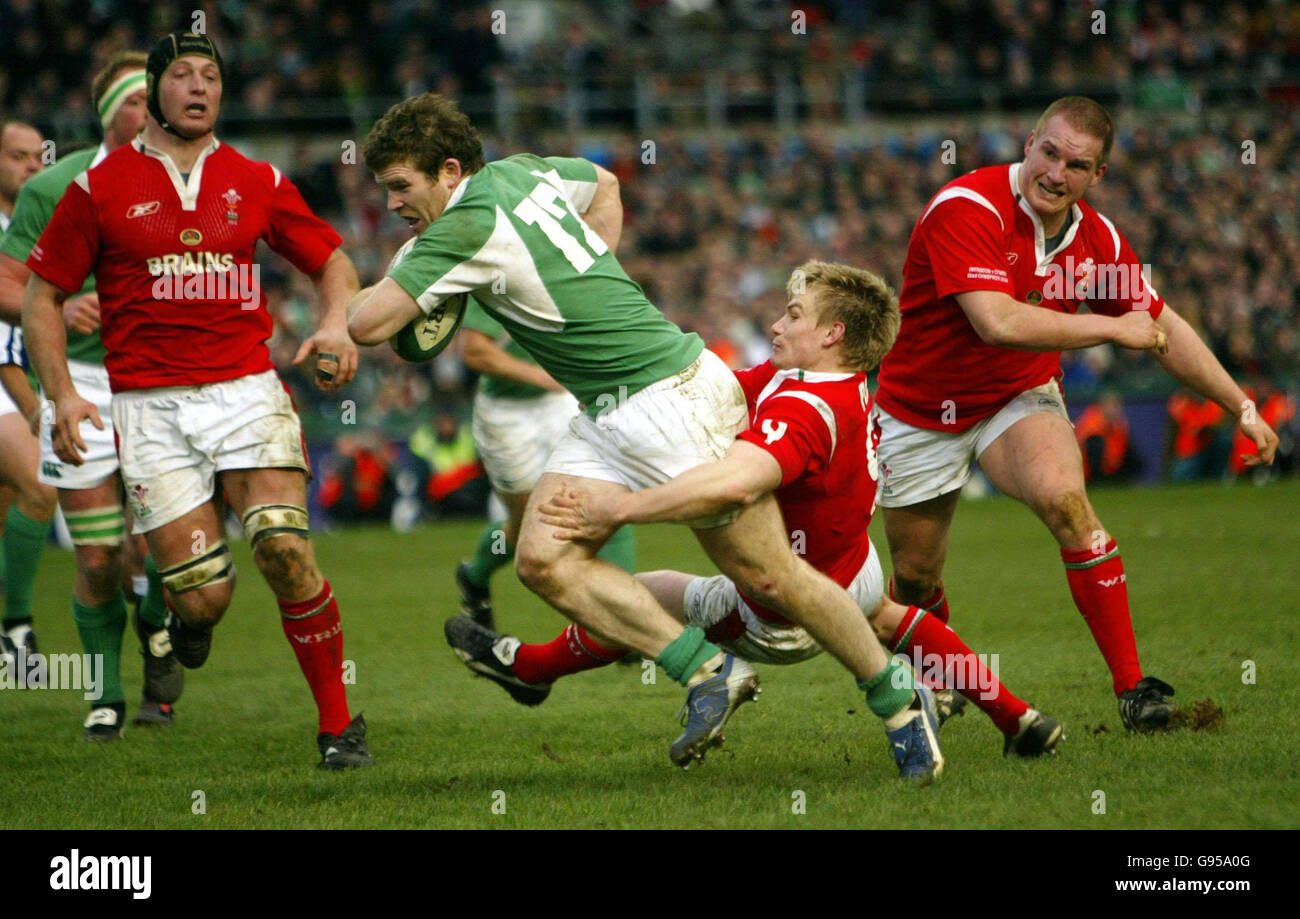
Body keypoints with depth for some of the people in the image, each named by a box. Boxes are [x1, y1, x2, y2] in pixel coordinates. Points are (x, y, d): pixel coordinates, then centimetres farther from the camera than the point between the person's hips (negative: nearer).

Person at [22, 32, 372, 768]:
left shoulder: (257, 182, 9)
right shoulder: (100, 188, 4)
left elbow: (332, 261, 19)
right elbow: (42, 296, 8)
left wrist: (337, 325, -2)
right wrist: (62, 393, -3)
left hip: (248, 390, 1)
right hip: (150, 406, -1)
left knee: (286, 550, -20)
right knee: (202, 596, -9)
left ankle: (338, 722, -5)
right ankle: (185, 619, 32)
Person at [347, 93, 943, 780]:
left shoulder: (469, 227, -19)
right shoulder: (519, 171, 7)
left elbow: (367, 324, -20)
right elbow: (602, 182, 29)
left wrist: (397, 277, 2)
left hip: (672, 397, -10)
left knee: (768, 578, 0)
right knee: (543, 560, -6)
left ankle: (897, 694, 16)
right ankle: (707, 672, -5)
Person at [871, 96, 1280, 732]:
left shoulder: (1096, 239, -9)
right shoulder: (966, 209, -27)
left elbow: (1162, 328, 6)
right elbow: (998, 323, -38)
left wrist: (1241, 409, 8)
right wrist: (1113, 328, -29)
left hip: (1020, 399, 2)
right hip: (921, 411, -2)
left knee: (1065, 501, -28)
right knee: (914, 580, 7)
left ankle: (1131, 685, -25)